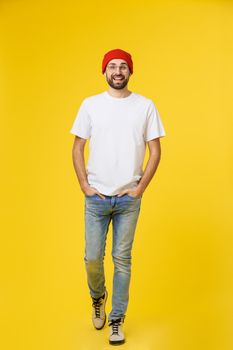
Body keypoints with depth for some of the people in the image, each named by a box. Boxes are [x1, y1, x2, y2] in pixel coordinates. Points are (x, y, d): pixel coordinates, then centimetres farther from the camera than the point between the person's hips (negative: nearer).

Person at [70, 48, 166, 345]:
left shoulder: (145, 106, 1)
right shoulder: (90, 104, 3)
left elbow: (155, 151, 1)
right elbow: (77, 148, 5)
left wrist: (140, 188, -6)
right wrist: (84, 185, -3)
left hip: (129, 198, 0)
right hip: (96, 197, 1)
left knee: (122, 260, 6)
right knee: (92, 258, 6)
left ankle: (117, 320, 23)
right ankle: (97, 298, 39)